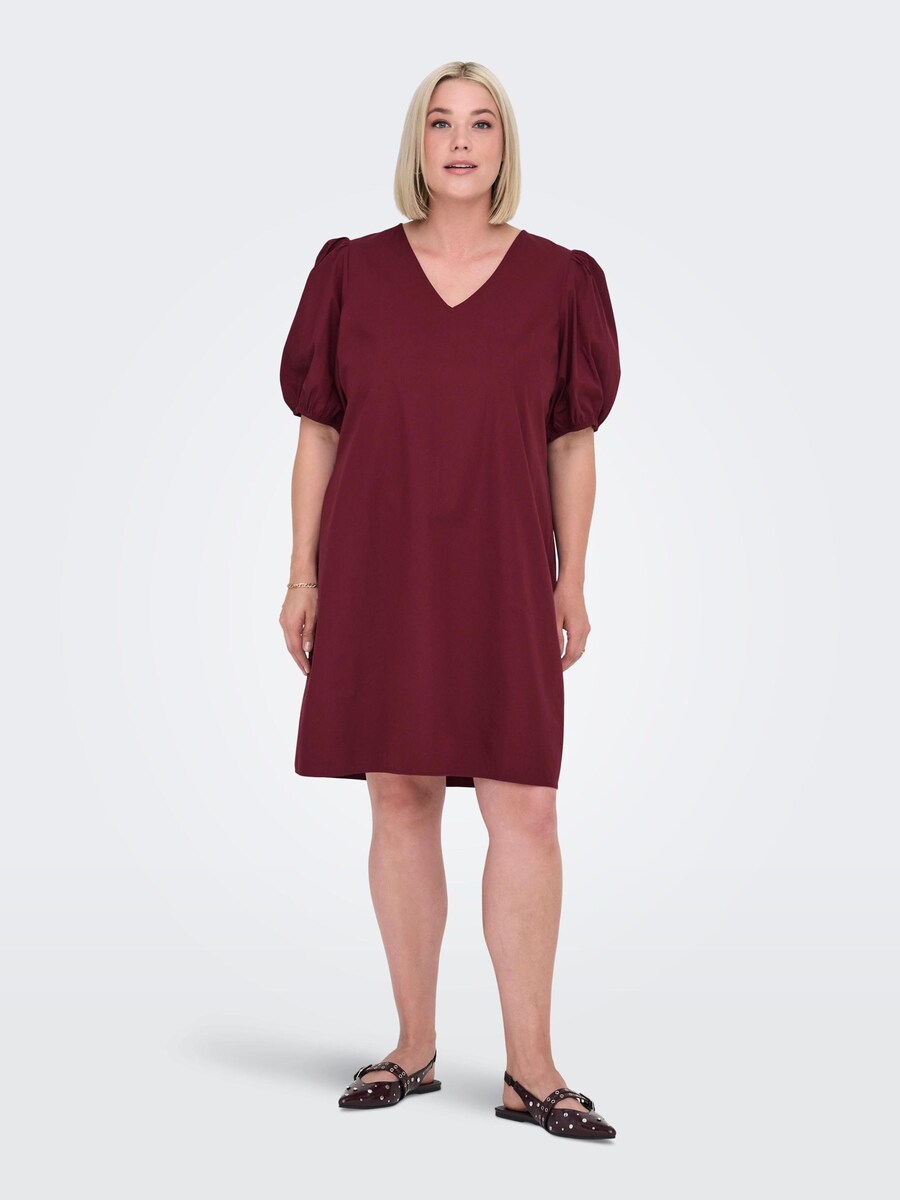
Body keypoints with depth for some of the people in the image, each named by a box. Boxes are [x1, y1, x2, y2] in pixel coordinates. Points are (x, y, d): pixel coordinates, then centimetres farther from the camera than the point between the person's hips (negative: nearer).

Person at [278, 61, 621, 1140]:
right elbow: (317, 433, 6)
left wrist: (571, 583, 1)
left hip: (501, 576, -1)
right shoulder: (353, 274, 5)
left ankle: (530, 1068, 3)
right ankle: (414, 1048, 17)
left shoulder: (557, 280, 4)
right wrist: (302, 578, 2)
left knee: (523, 807, -5)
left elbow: (573, 444, 5)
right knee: (399, 799, 6)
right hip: (379, 573, 1)